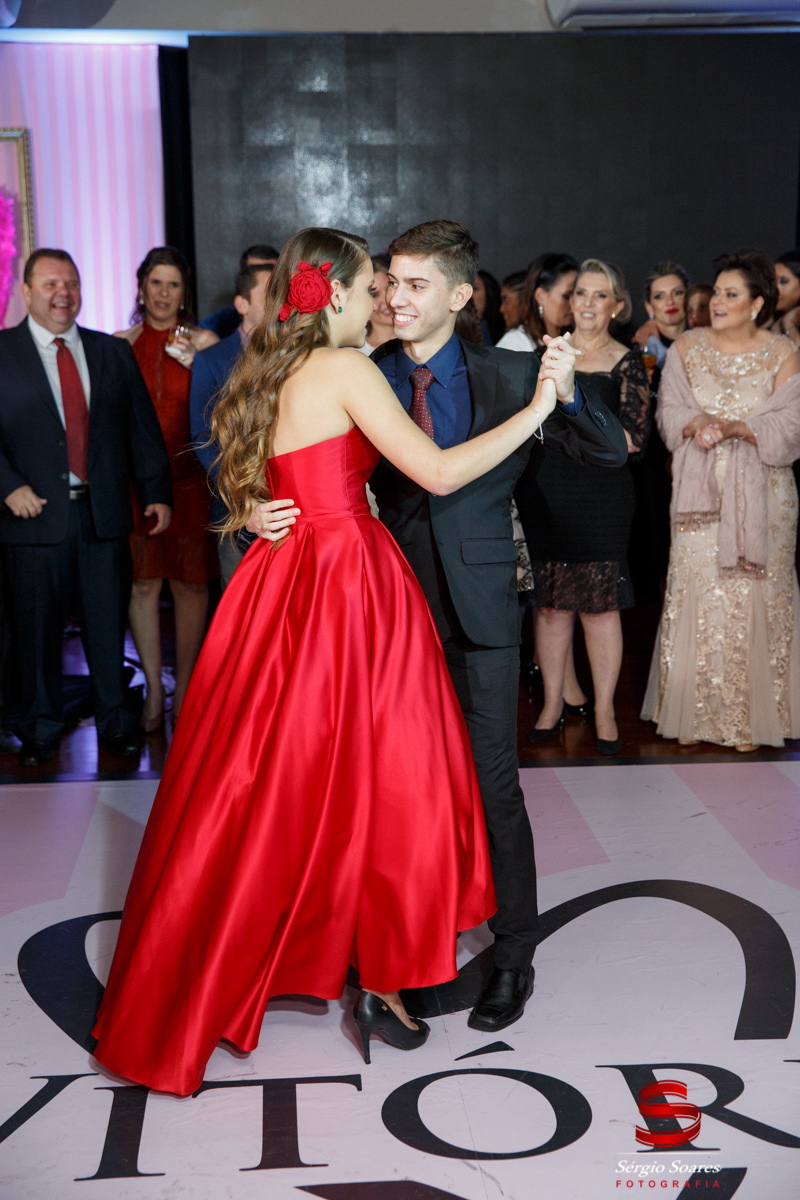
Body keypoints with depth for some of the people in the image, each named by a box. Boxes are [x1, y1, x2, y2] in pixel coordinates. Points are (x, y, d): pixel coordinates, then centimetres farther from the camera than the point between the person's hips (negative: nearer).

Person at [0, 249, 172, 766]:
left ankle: (116, 720, 20)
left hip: (105, 513, 2)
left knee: (109, 622, 7)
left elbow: (143, 428, 11)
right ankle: (42, 727, 20)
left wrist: (157, 491, 4)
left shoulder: (114, 353, 12)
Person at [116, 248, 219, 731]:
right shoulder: (120, 344, 7)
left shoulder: (202, 341, 2)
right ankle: (154, 690, 15)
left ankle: (185, 688, 17)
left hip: (189, 478, -1)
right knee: (143, 583, 2)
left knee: (191, 583, 3)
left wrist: (197, 363, -11)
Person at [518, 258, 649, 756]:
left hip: (602, 496, -2)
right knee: (550, 602, 5)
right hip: (545, 492, 2)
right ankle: (555, 699, 19)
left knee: (600, 602, 0)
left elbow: (633, 439, -7)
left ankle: (604, 709, 12)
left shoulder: (627, 362, 2)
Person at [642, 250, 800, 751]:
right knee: (696, 592, -1)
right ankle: (695, 711, 8)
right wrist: (698, 424, -18)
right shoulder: (686, 348, 7)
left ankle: (752, 715, 9)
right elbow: (669, 414, 3)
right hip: (700, 490, 2)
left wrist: (736, 427, -20)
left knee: (756, 595, -1)